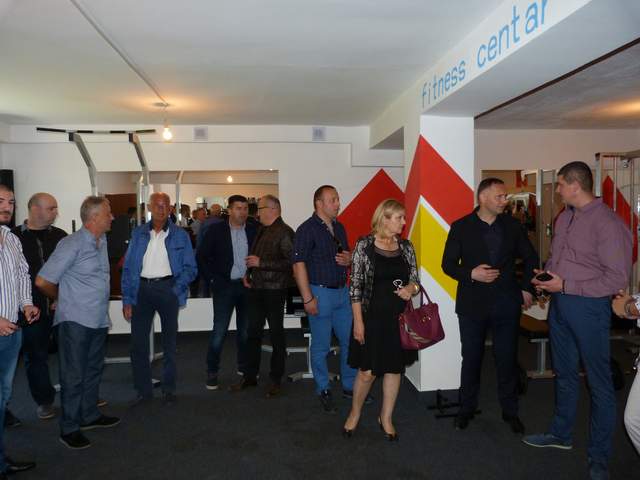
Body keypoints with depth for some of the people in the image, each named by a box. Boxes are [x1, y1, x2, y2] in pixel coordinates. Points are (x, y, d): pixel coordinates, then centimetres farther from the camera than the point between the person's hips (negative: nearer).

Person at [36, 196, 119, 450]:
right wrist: (63, 299, 1)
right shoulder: (72, 244, -16)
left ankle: (89, 416, 33)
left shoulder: (102, 241, 7)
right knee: (74, 376, 3)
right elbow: (43, 281, -15)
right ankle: (69, 429, 16)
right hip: (76, 321, -7)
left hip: (99, 320, 7)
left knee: (93, 371, 18)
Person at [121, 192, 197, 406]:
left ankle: (169, 390, 24)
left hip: (167, 288, -1)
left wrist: (177, 288, -16)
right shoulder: (138, 233, 5)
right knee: (138, 342, 3)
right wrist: (127, 299, -3)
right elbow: (128, 267, 3)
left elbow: (190, 267, 0)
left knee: (169, 342, 10)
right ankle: (143, 390, 19)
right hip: (142, 288, 2)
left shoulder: (180, 235, 1)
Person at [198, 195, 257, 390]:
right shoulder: (216, 229, -3)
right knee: (219, 330, -3)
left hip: (247, 285, 3)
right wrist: (213, 279, -5)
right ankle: (212, 372, 10)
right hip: (224, 286, -3)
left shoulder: (253, 231, 3)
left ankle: (244, 366, 28)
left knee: (245, 329, 12)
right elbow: (202, 257, -1)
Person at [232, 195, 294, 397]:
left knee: (276, 334, 5)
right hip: (255, 288, 8)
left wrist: (261, 263, -19)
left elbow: (290, 263, -19)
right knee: (253, 333, 14)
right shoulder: (262, 230, 12)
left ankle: (276, 380, 19)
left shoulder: (285, 232, -12)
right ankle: (250, 376, 27)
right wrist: (248, 273, 7)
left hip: (274, 291, -7)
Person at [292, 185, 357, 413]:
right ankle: (323, 391, 22)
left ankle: (349, 386, 29)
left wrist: (349, 259, -2)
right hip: (321, 292, -6)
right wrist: (308, 298, -19)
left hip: (342, 291, 7)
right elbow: (299, 265, -15)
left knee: (350, 341, 12)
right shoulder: (307, 229, -10)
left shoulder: (339, 227, 11)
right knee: (321, 346, 5)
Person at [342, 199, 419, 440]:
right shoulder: (364, 245, -8)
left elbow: (415, 280, 11)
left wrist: (411, 288, -13)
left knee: (395, 368, 12)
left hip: (399, 318, 4)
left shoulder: (406, 247, 4)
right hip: (372, 317, -4)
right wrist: (358, 320, -11)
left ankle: (386, 418, 31)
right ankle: (355, 413, 30)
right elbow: (355, 285, -8)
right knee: (367, 371, 3)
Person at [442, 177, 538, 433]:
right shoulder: (461, 227, -4)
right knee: (471, 360, 10)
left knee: (507, 360, 10)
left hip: (507, 304, 2)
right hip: (472, 304, -1)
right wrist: (471, 274, -19)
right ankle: (466, 409, 27)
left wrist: (527, 288, 4)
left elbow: (530, 258, 13)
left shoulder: (512, 225, 3)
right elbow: (448, 264, -3)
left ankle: (510, 411, 28)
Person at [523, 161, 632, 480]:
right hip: (559, 303, 7)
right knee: (564, 373, 20)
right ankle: (561, 434, 37)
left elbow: (617, 278, -18)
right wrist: (545, 277, 1)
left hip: (588, 307, -7)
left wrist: (566, 285, -18)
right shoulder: (564, 218, 7)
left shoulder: (608, 223, -16)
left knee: (599, 382, 7)